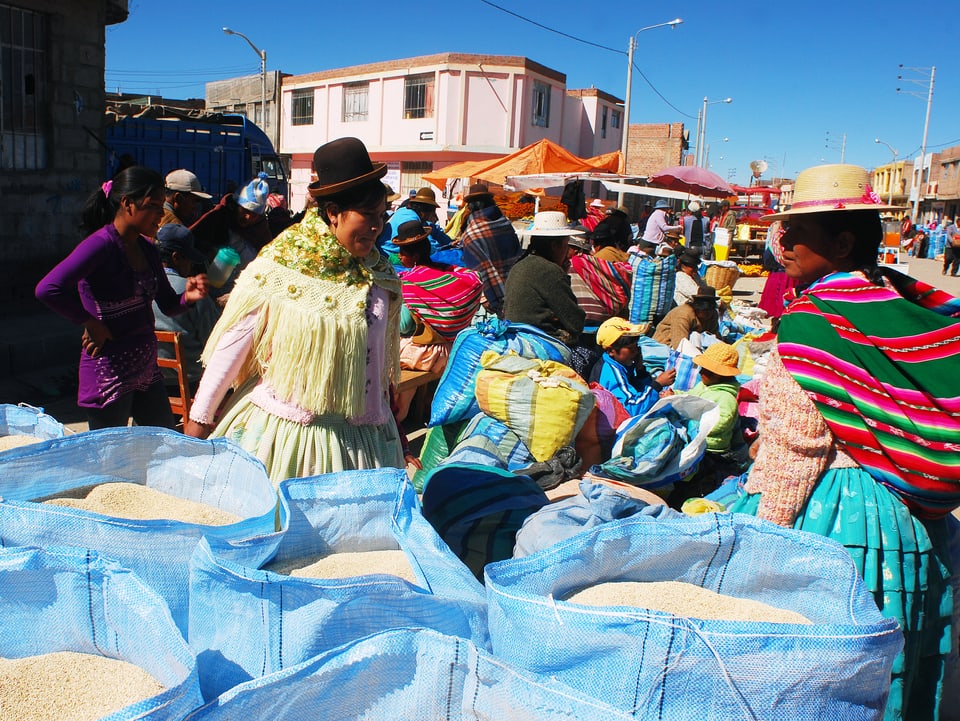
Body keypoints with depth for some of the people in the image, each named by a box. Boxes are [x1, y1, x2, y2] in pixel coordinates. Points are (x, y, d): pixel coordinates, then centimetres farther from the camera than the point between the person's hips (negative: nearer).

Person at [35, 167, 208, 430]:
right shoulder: (102, 243, -16)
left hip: (146, 366, 8)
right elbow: (47, 289, -29)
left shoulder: (146, 248, 9)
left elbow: (168, 305, 13)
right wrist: (92, 324, -19)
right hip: (110, 370, -8)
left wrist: (188, 296, -8)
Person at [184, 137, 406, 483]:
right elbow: (233, 345, -3)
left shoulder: (381, 277, 3)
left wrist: (392, 427, 17)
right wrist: (200, 416, 1)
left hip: (358, 437, 3)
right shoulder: (276, 269, -9)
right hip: (280, 429, -3)